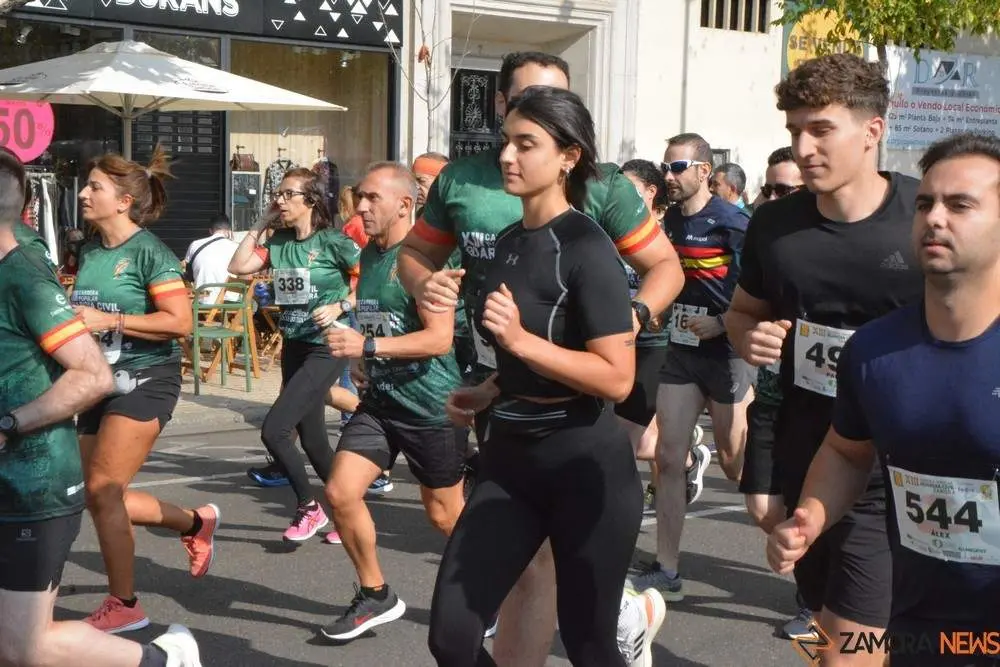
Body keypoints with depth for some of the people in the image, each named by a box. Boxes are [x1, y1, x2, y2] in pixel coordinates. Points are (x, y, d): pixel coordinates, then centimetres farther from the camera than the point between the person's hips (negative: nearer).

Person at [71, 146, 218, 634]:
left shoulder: (149, 251, -13)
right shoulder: (89, 251, 9)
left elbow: (180, 322, -21)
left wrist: (109, 321, -23)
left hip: (144, 379, -8)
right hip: (101, 380, 8)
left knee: (101, 490, -10)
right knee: (99, 496, 11)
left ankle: (123, 606, 7)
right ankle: (196, 522, 34)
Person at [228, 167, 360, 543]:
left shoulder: (333, 242, -10)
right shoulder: (278, 243, 7)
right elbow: (238, 266, 0)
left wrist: (339, 307, -20)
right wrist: (259, 225, 3)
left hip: (325, 349, -7)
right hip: (293, 347, 7)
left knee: (274, 430, -14)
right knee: (312, 439, 12)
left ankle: (308, 507, 5)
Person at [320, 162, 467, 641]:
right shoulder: (369, 255, 8)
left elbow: (440, 338, -25)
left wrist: (367, 346, -28)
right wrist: (365, 363, 15)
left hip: (431, 406, -7)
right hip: (380, 400, 7)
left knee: (444, 515, 6)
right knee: (340, 492, -3)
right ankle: (375, 595, 15)